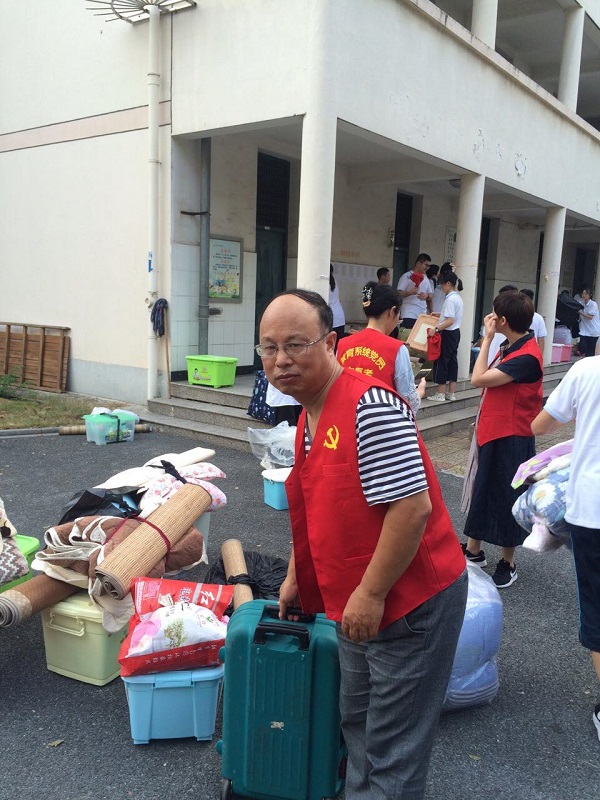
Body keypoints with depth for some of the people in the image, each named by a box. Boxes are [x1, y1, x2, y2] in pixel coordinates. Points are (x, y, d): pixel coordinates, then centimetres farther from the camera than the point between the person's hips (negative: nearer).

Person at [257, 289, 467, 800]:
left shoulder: (370, 407, -25)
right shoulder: (309, 417, 7)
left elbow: (411, 508, -28)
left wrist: (370, 595, -22)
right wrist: (296, 578, 19)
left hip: (411, 603, -9)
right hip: (358, 605, 9)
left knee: (392, 750, 6)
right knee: (357, 720, 25)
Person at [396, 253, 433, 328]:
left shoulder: (426, 278, 18)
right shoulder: (406, 276, -2)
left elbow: (430, 295, 20)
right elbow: (398, 294, -8)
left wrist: (426, 296, -3)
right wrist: (410, 292, -26)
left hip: (423, 315, 6)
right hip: (409, 315, -6)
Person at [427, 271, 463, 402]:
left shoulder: (450, 299, -18)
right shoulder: (458, 297, 13)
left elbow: (450, 321, -24)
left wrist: (436, 329, -26)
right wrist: (439, 314, 28)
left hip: (448, 333, -10)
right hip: (455, 332, 10)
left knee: (441, 361, -3)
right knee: (452, 361, 11)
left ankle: (440, 394, 0)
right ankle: (451, 393, 15)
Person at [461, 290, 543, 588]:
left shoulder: (526, 357, -24)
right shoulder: (510, 347, 6)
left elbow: (479, 379, -26)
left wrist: (487, 338, -19)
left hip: (510, 438, -9)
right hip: (492, 431, 9)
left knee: (507, 497, 5)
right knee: (482, 488, 18)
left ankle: (508, 564, 23)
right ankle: (473, 550, 34)